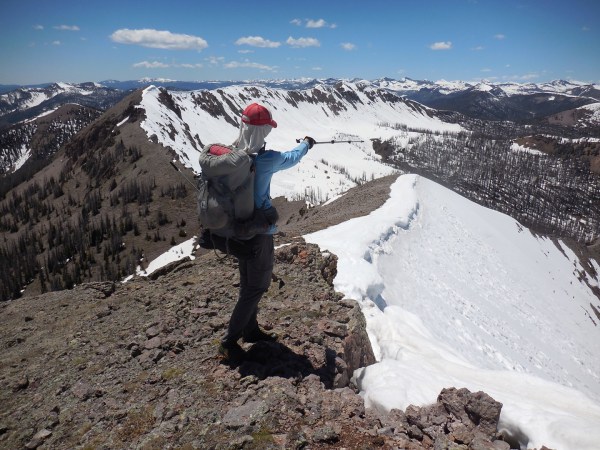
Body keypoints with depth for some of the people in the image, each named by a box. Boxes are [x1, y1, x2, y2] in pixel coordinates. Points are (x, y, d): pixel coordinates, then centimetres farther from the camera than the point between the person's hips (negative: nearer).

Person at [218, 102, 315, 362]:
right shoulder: (267, 160, -21)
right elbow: (292, 158, -1)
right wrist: (306, 144, 20)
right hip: (259, 230, -7)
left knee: (248, 282, 22)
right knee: (257, 286, 7)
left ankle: (251, 330, 38)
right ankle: (229, 342, 12)